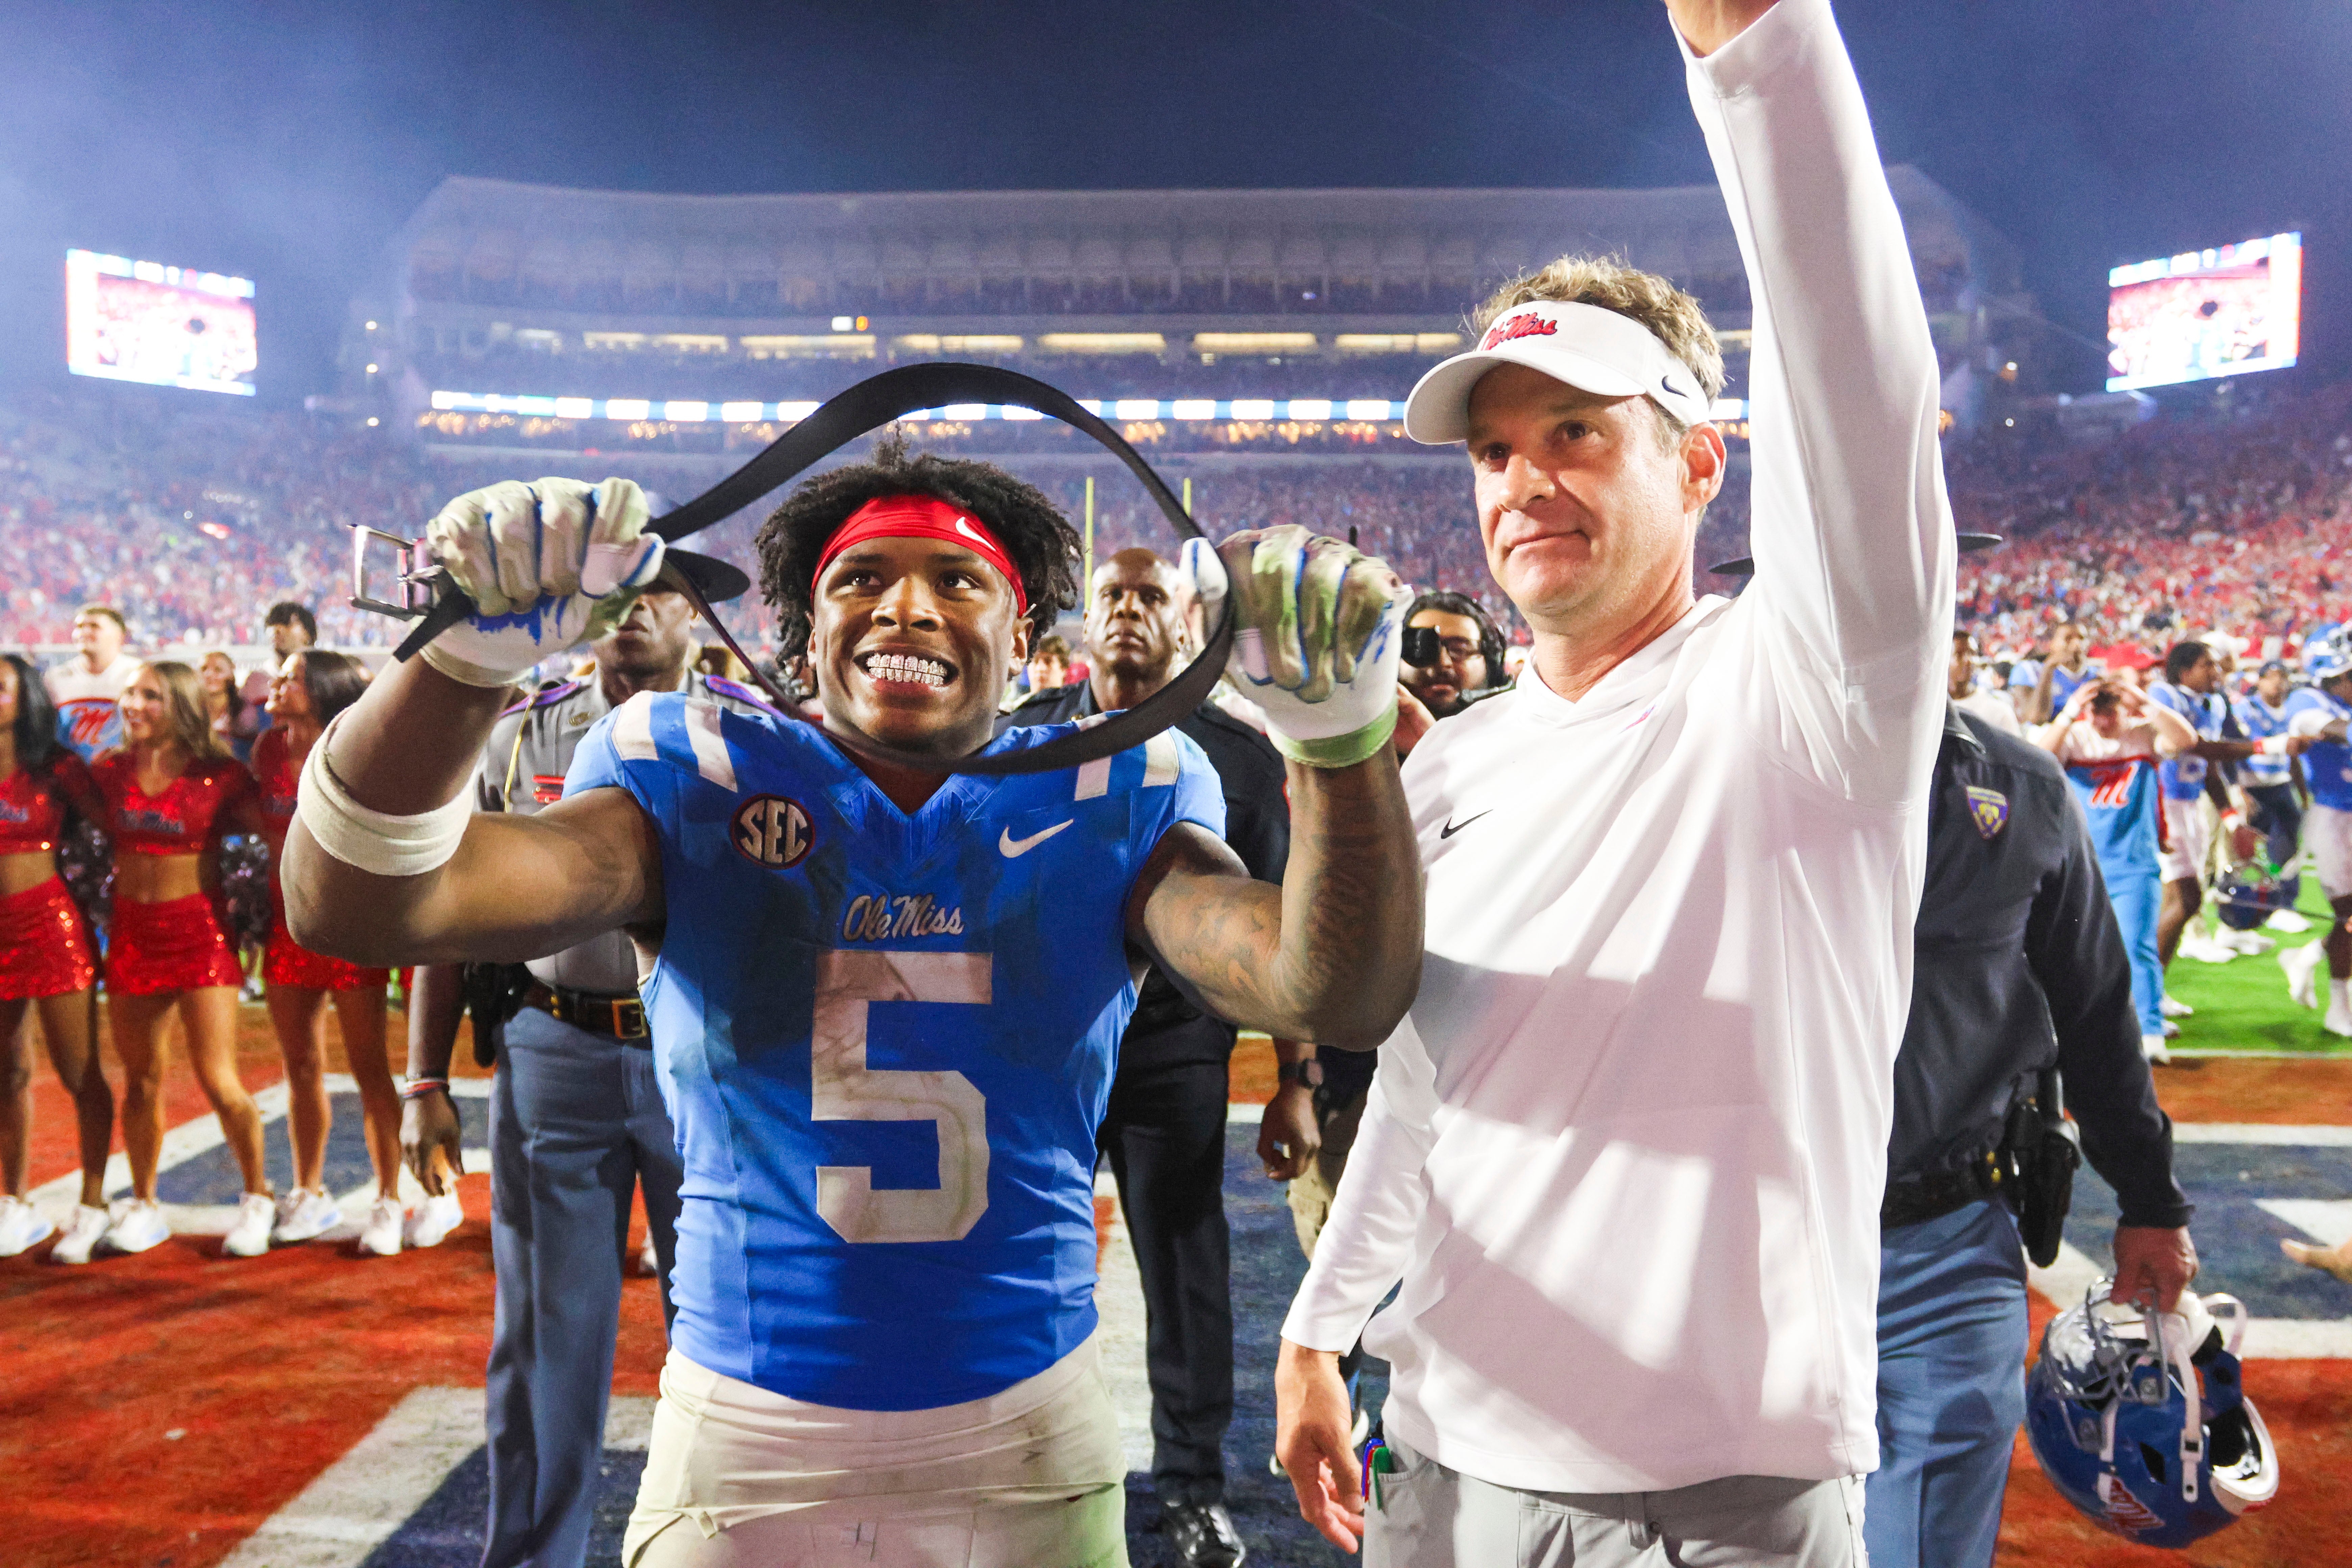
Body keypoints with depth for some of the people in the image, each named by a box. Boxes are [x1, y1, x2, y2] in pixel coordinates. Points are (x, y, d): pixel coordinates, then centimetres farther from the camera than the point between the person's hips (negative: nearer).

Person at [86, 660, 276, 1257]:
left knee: (219, 1081, -6)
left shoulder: (220, 775, -5)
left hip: (199, 931, -4)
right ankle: (143, 1208, 26)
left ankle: (259, 1198, 13)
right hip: (132, 933, 4)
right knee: (140, 1079, 10)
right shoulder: (110, 772, 5)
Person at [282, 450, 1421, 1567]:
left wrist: (1340, 732, -35)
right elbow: (356, 910, -17)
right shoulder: (698, 781, -5)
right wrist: (468, 651, -35)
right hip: (742, 1435, 0)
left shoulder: (1108, 807, -3)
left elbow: (1341, 1000, -18)